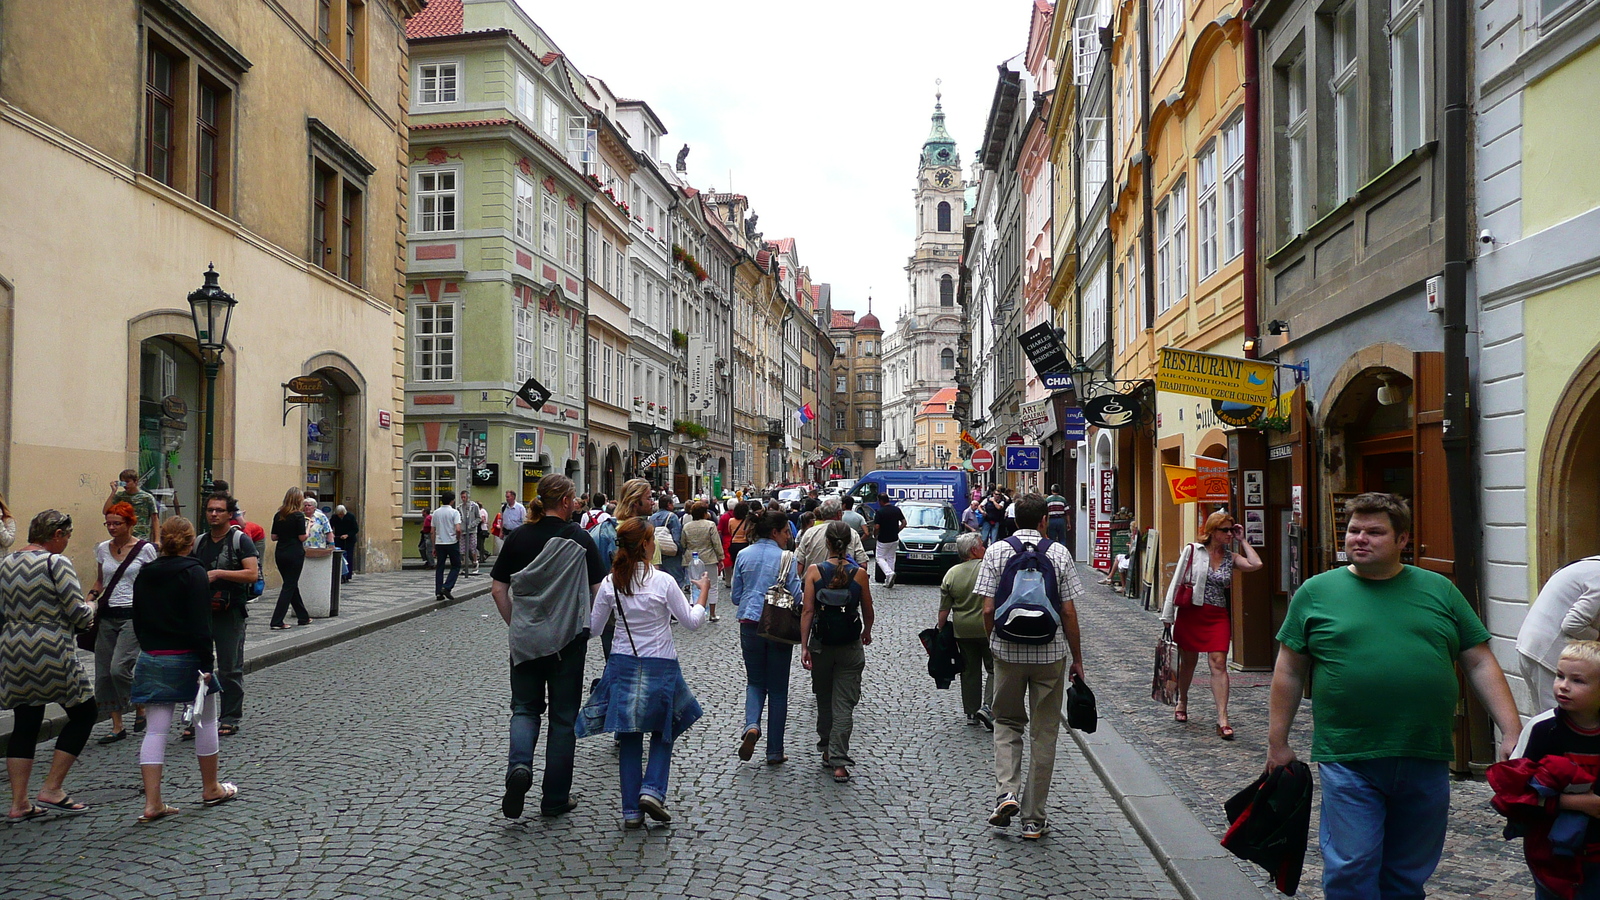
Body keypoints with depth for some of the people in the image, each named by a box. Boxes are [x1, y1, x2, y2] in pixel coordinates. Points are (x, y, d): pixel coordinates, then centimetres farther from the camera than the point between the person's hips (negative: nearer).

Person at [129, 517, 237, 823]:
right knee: (206, 721, 12)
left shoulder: (145, 574, 7)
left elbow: (138, 620, 14)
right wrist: (206, 665, -15)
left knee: (156, 729, 6)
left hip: (151, 659, 5)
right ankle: (211, 789, 24)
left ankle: (152, 803, 2)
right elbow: (200, 625, -18)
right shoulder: (194, 572, -12)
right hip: (186, 659, -5)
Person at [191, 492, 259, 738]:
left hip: (230, 613, -5)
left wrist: (219, 573, -21)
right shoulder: (199, 542, 13)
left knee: (230, 668, 2)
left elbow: (252, 574, -16)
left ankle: (231, 718, 12)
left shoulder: (240, 540, -5)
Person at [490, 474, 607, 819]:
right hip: (568, 639, -2)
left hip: (525, 639, 2)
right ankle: (556, 799, 16)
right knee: (563, 716, 9)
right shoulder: (578, 538, -8)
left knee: (525, 708, 16)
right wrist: (586, 624, 10)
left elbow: (498, 589, 2)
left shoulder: (518, 536, 0)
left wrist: (515, 623, 13)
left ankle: (519, 766, -12)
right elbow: (599, 589, -6)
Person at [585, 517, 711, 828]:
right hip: (660, 667, -3)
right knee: (663, 732, 18)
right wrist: (703, 592, 8)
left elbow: (593, 626, 5)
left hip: (623, 666, 3)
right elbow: (692, 622, -7)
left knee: (629, 738, 12)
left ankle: (632, 809, 14)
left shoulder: (611, 583, -4)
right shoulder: (663, 581, -14)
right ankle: (652, 790, 1)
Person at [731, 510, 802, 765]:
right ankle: (775, 751, 13)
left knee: (755, 681, 18)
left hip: (750, 625, 3)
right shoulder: (785, 557, -9)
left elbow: (736, 596, 7)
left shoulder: (743, 556, 2)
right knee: (778, 688, 9)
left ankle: (751, 725, -10)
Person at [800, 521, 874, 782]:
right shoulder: (859, 574, -7)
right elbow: (868, 611, 3)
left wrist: (804, 647, -7)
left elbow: (807, 611, -11)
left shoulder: (814, 571, -8)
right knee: (844, 704, 2)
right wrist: (867, 633, 23)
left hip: (820, 645, 1)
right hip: (850, 647, -1)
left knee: (824, 700, 19)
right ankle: (839, 762, -3)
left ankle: (827, 750, 31)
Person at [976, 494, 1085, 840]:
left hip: (1007, 651, 0)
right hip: (1050, 652, 0)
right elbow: (1069, 611, -4)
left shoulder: (996, 551, -3)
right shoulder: (1059, 553, -3)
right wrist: (1077, 658, 5)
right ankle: (1034, 819, 15)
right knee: (1044, 733, 9)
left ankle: (1007, 791, -2)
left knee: (1007, 721, 19)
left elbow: (988, 609, -6)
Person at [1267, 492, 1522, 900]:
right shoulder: (1316, 592, 2)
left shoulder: (1438, 590, 8)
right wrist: (1277, 744, 4)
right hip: (1348, 761, -2)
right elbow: (1289, 671, 5)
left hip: (1426, 761, 3)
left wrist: (1512, 733, 1)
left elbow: (1480, 664, 9)